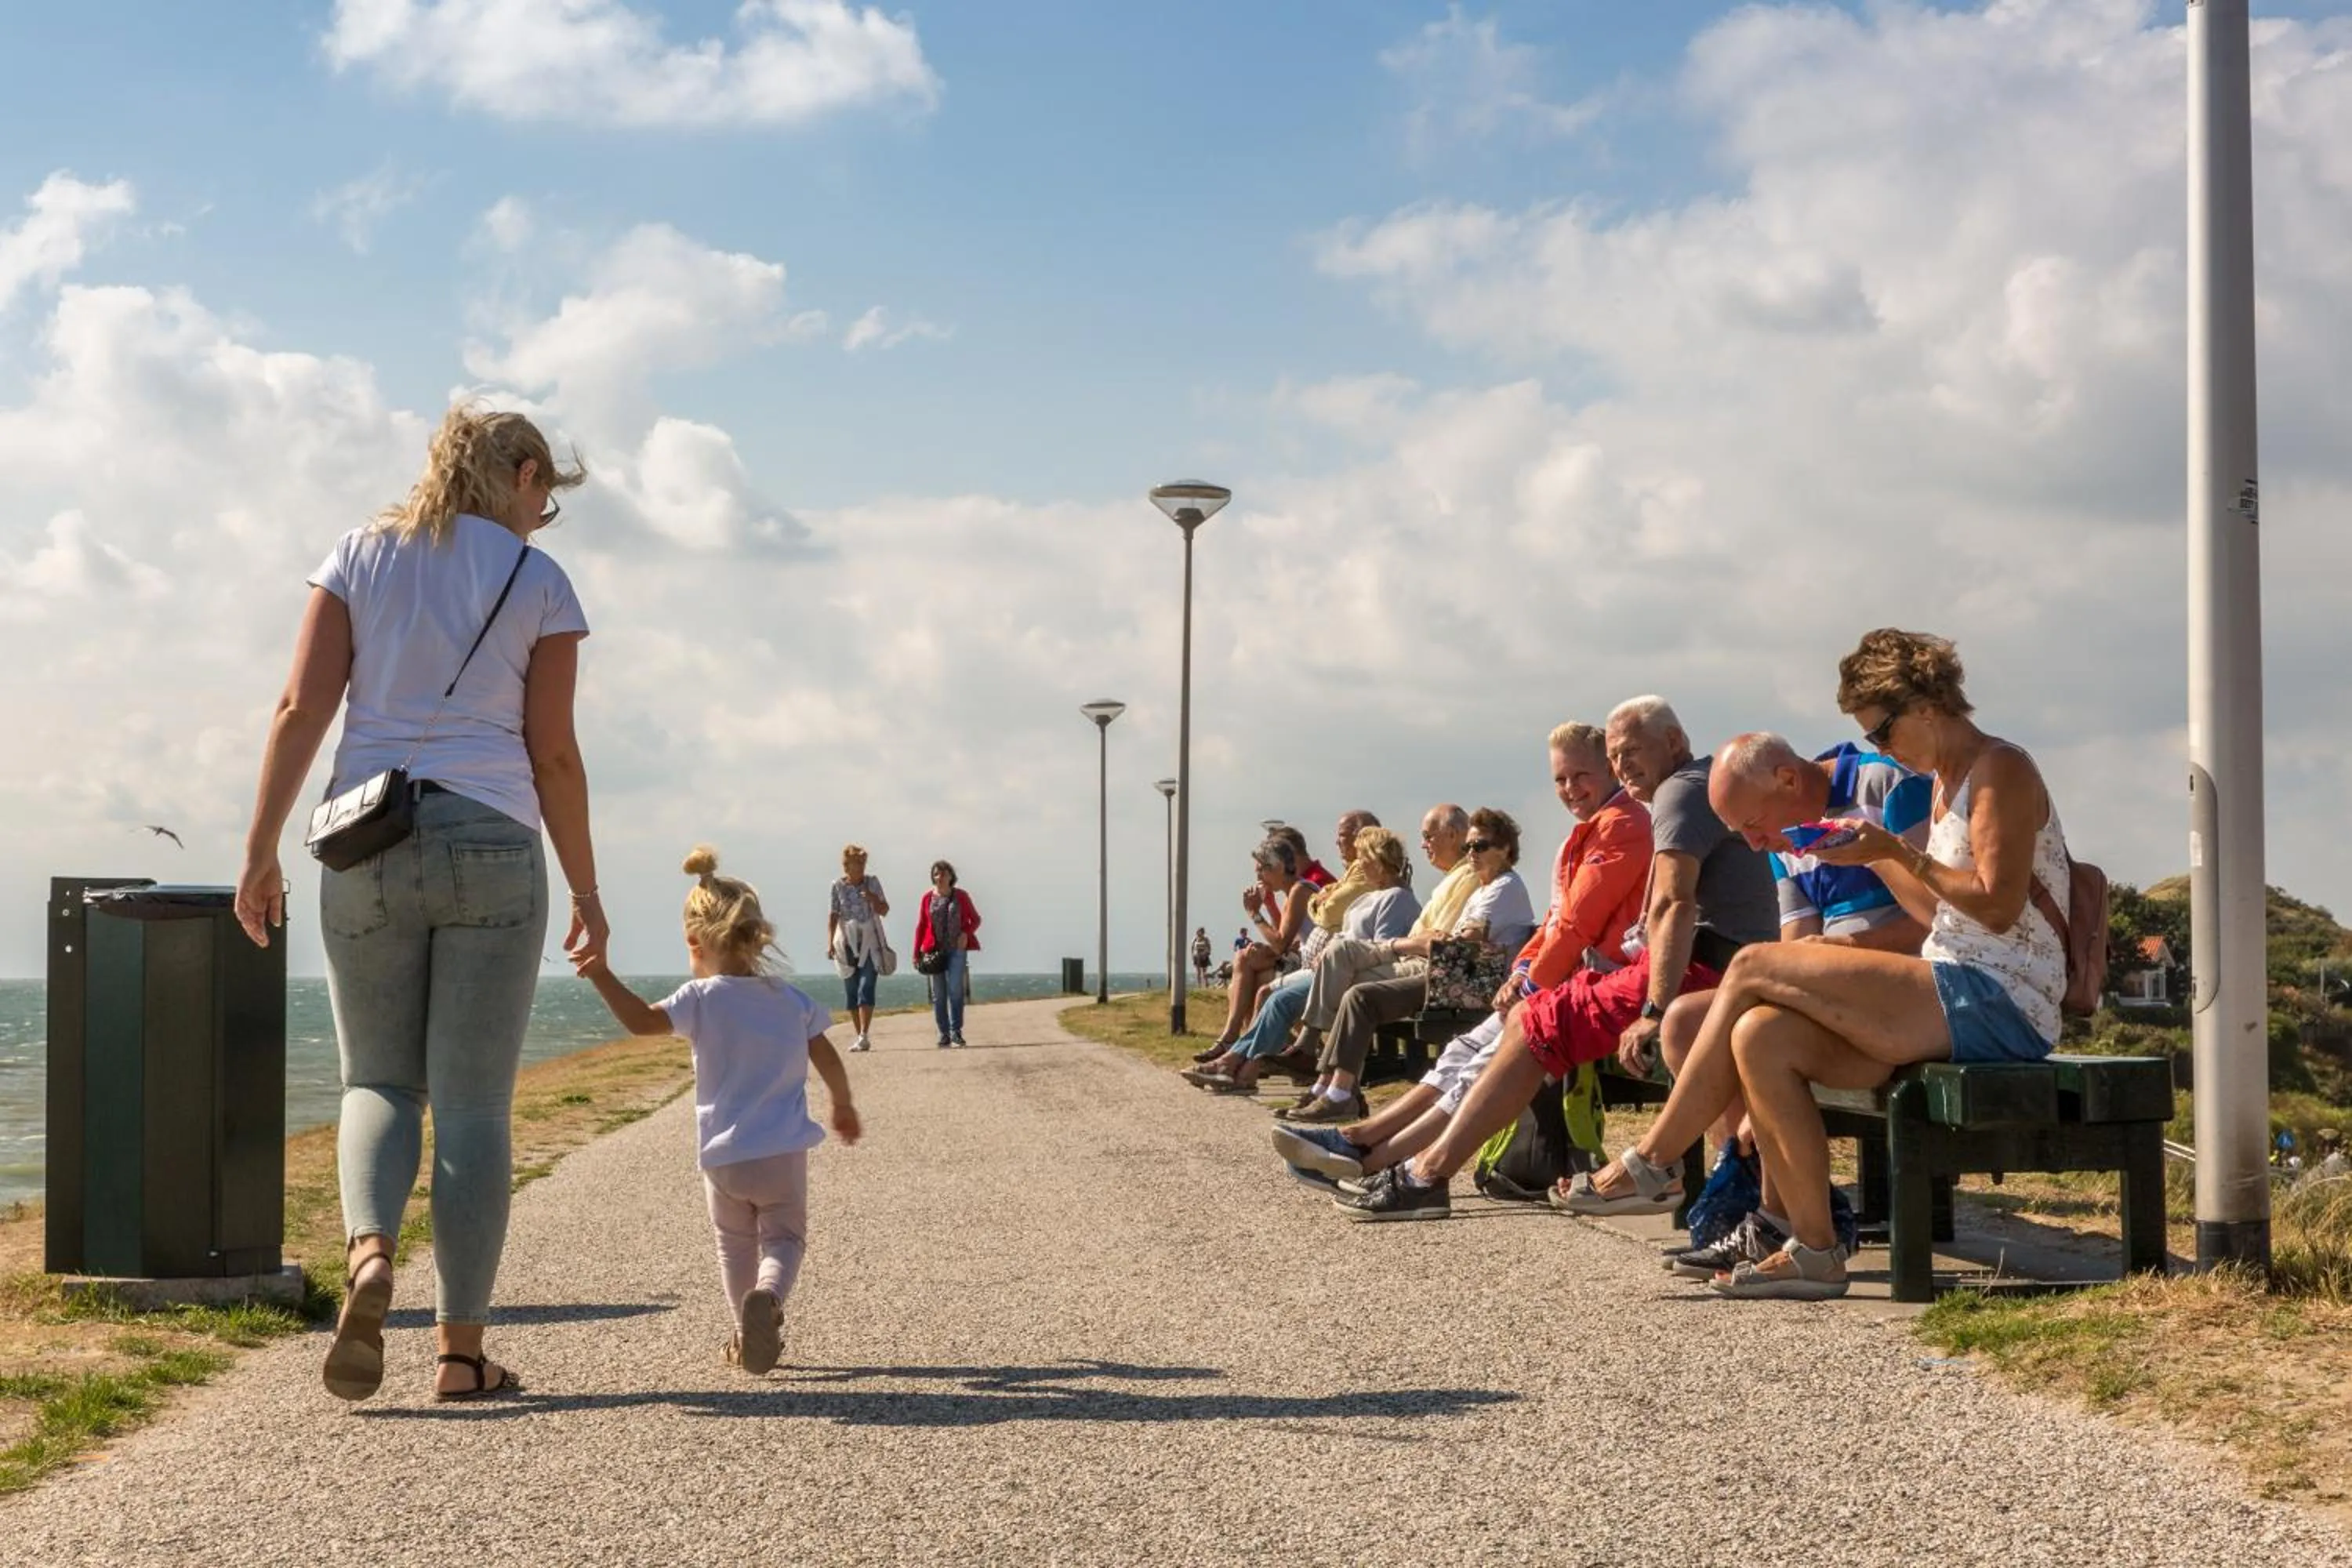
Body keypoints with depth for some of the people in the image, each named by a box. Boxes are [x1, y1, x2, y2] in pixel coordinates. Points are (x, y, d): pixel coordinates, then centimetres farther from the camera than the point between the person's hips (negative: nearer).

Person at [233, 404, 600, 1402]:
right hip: (492, 847, -2)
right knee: (474, 1103, 3)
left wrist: (261, 851, 2)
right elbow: (553, 756, 0)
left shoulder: (360, 557, 8)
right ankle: (461, 1349, 5)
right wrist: (586, 891, 8)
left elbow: (301, 709, 0)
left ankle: (369, 1249, -16)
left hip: (367, 847, 2)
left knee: (378, 1083, 13)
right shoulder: (539, 584, 3)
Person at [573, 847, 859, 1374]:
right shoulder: (791, 999, 5)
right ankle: (767, 1297, -24)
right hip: (784, 1153, 1)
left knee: (736, 1246, 18)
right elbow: (828, 1060, 11)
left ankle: (748, 1337, 21)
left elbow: (643, 1020, -22)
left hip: (723, 1157, -1)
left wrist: (601, 975, -20)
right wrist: (844, 1105, 27)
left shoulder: (702, 999, -7)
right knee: (784, 1238, 8)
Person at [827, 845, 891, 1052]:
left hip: (870, 944, -1)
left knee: (866, 989, -15)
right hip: (847, 945, 1)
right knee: (850, 993, 5)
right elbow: (832, 916, -1)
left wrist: (872, 897, -13)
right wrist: (830, 942, -11)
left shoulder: (872, 883, 4)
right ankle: (861, 1037, 14)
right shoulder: (838, 886, 2)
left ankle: (864, 1036, -20)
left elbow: (884, 911, 6)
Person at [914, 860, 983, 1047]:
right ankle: (944, 1034, 8)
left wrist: (966, 933, -8)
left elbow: (975, 919, 11)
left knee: (956, 989, -11)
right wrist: (917, 953, 3)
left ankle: (956, 1032, -4)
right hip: (935, 950, 1)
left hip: (957, 949, -1)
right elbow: (921, 926, 7)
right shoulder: (928, 898, 5)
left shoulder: (961, 896, 4)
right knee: (938, 994, 1)